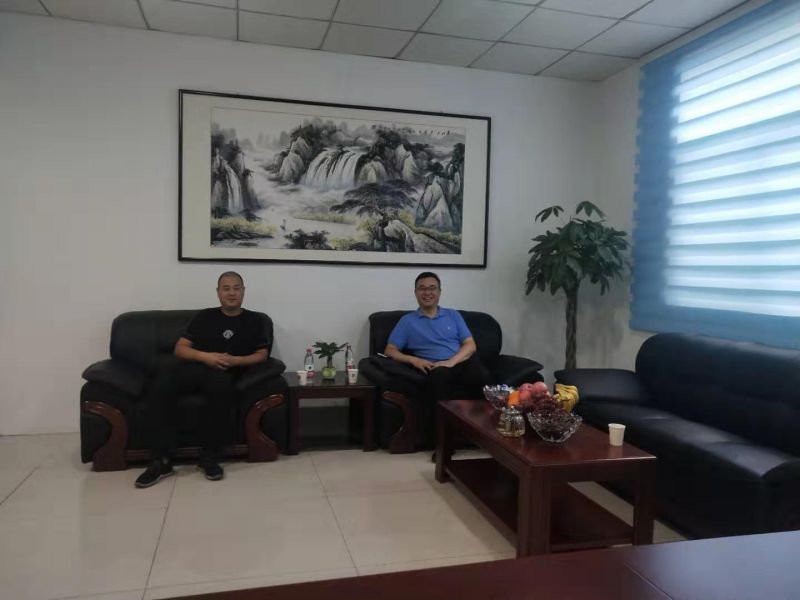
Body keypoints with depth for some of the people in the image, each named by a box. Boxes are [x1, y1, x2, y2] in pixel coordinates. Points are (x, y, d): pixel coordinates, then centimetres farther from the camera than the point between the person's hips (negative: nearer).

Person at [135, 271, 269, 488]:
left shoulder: (253, 320, 18)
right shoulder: (204, 316, 20)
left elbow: (262, 354, 11)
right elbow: (180, 348, 12)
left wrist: (235, 360, -7)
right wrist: (205, 356, -7)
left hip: (223, 372, -2)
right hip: (194, 367, 2)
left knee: (220, 382, -40)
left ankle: (208, 457, -25)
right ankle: (162, 460, -27)